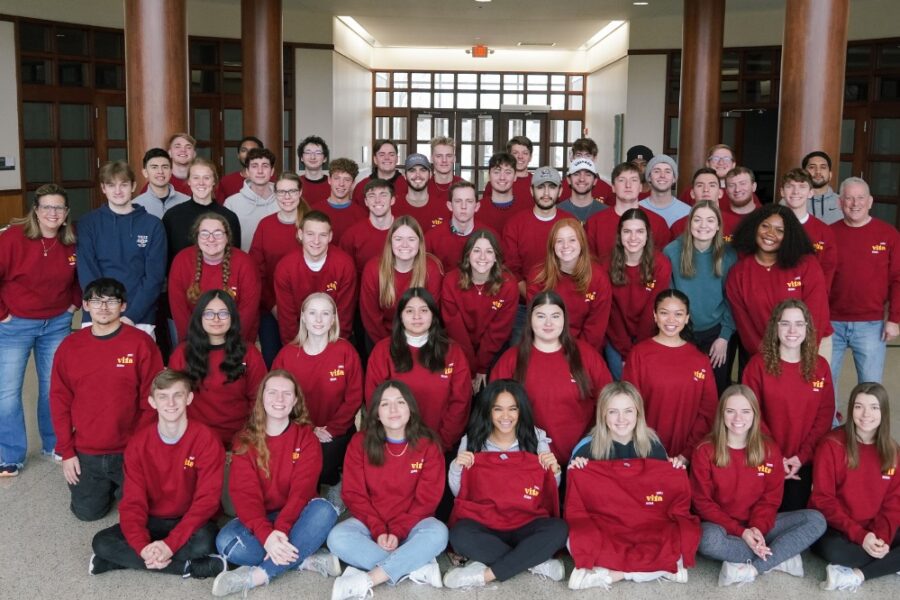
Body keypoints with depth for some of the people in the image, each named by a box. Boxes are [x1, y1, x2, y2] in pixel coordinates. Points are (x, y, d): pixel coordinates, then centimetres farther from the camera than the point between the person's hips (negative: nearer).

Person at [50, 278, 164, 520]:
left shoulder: (141, 343, -10)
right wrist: (66, 451, 0)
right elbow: (59, 400, 4)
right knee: (87, 511, 2)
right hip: (85, 454, 3)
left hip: (129, 452, -2)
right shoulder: (69, 346, 0)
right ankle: (107, 485, 33)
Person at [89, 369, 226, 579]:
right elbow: (132, 501, -9)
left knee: (204, 542, -37)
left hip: (190, 523, -4)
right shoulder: (138, 444, -5)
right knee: (102, 543, -22)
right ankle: (191, 567, -23)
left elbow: (206, 500, -18)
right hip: (152, 522, 4)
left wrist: (170, 544, -29)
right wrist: (142, 547, -28)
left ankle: (126, 560, -17)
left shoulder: (206, 440, -15)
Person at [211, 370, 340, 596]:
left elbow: (301, 490, -15)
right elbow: (244, 493, -14)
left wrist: (281, 529, -32)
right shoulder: (244, 440, -3)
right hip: (258, 521, 0)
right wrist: (266, 535, -32)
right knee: (226, 542, -30)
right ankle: (305, 560, -25)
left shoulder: (306, 438, -4)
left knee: (324, 510, -32)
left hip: (294, 519, 0)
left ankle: (258, 575, -32)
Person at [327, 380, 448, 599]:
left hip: (411, 524, -1)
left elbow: (427, 498, -9)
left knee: (437, 533, -33)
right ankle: (418, 567, -27)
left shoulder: (428, 444, -7)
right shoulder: (360, 442, -4)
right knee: (337, 538, -30)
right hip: (371, 522, 1)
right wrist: (378, 530, -18)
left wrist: (398, 531, -19)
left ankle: (367, 580, -31)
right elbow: (354, 495, -5)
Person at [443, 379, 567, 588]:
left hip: (527, 524, 1)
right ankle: (538, 562, -22)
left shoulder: (536, 439, 4)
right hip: (484, 525, 0)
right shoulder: (472, 441, 3)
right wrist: (456, 467, -12)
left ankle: (486, 574, -25)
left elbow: (551, 493, 9)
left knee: (558, 529, -30)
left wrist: (554, 470, -11)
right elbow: (458, 493, 6)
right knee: (459, 534, -33)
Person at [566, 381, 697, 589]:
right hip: (603, 529, -2)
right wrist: (575, 471, -19)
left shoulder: (652, 445, 1)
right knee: (580, 540, -33)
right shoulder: (588, 448, -5)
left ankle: (609, 572, -24)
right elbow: (576, 508, -1)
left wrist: (677, 469, -7)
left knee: (688, 533, -28)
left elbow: (667, 483, 13)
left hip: (648, 529, 2)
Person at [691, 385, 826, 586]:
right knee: (710, 540, -39)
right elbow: (702, 502, -9)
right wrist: (740, 531, -20)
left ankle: (751, 568, -26)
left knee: (816, 520, -17)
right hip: (721, 525, -3)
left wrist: (757, 527, -20)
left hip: (757, 525, 4)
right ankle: (780, 558, -20)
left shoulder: (770, 449, 0)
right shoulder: (705, 451, -9)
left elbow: (770, 499, 0)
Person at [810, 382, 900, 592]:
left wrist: (882, 535, -17)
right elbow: (823, 500, -12)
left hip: (875, 529, 5)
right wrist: (859, 535, -22)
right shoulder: (832, 445, -11)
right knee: (834, 551, -38)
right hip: (835, 528, -5)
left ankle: (857, 575, -21)